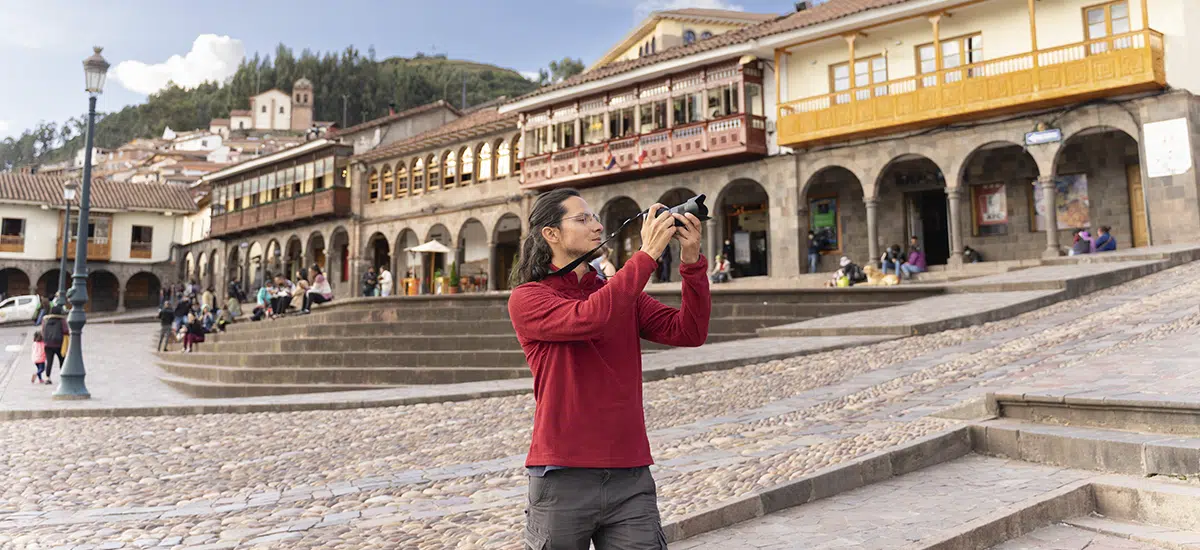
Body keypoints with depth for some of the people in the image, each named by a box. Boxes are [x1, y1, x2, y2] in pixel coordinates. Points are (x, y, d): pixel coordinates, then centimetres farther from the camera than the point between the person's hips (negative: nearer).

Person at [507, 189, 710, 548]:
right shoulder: (527, 298, -4)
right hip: (563, 478, -4)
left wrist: (692, 262, -11)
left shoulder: (622, 292, 12)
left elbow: (689, 332, 1)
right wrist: (647, 255, -19)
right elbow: (588, 319, -23)